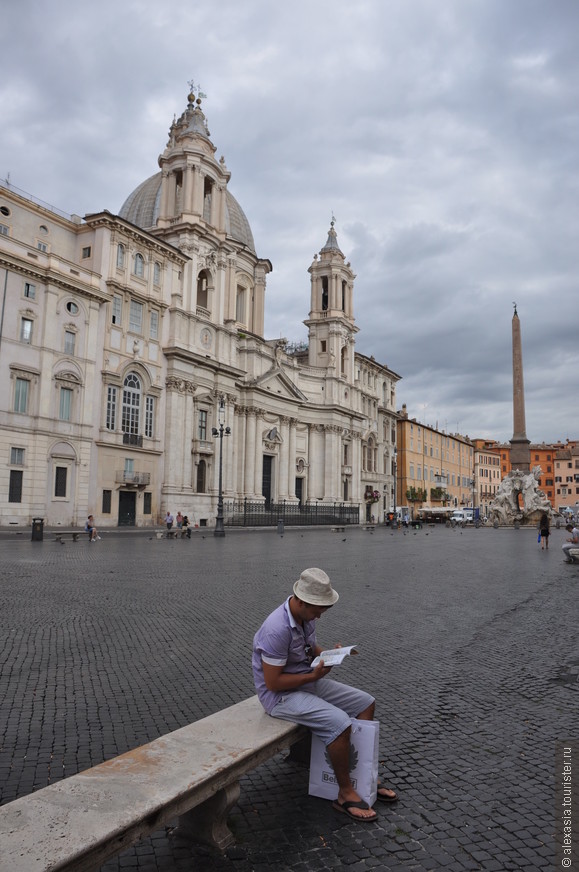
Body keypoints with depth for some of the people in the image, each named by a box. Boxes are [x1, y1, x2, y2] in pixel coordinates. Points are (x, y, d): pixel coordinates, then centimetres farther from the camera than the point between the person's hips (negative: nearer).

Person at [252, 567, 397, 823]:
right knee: (339, 722, -27)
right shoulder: (277, 629, -30)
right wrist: (314, 676, -22)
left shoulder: (306, 616, -2)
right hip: (281, 695, -9)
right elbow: (273, 683, -25)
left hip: (308, 682, 9)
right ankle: (345, 794, -5)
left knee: (366, 703, 4)